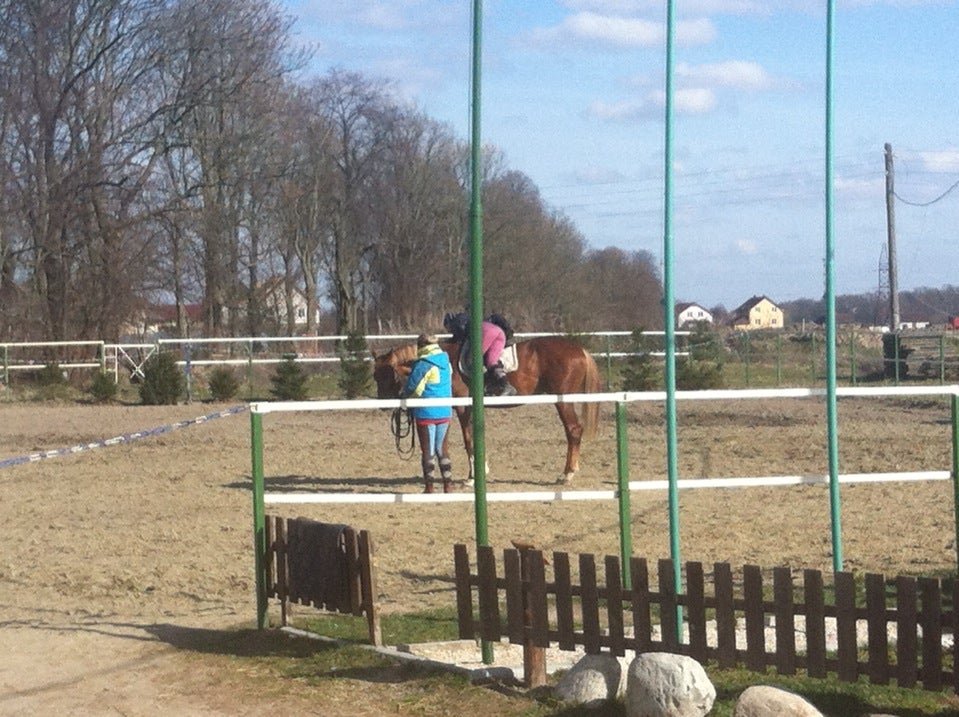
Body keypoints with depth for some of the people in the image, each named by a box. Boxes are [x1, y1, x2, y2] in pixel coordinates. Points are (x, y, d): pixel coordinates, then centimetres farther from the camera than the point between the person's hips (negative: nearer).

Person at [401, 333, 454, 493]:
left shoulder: (423, 364, -15)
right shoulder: (446, 362, 7)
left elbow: (413, 389, -13)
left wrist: (402, 396, 5)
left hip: (427, 413, -6)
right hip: (445, 412, 6)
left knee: (427, 451, 1)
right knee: (441, 449, 15)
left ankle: (429, 487, 3)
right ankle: (448, 484, 13)